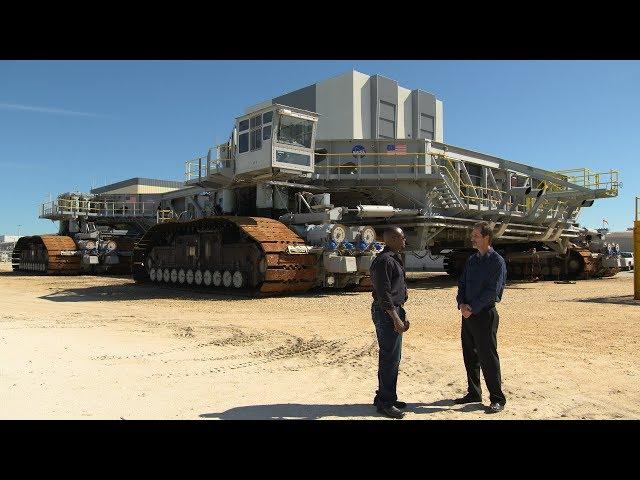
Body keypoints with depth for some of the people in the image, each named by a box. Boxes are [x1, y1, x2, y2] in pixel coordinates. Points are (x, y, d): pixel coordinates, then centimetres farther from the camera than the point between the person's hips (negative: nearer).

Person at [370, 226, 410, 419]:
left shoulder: (395, 258, 16)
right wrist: (396, 318, -20)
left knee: (392, 357, 16)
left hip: (394, 310, 11)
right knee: (389, 357, -4)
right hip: (386, 313, -10)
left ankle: (387, 397, 28)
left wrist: (403, 315, 20)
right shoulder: (384, 260, -17)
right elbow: (383, 293, -21)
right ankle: (385, 402, 7)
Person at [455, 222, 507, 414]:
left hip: (485, 314, -7)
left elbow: (492, 291, -16)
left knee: (488, 357, -3)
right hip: (468, 313, 7)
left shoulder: (497, 261, -9)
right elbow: (462, 283, 12)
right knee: (469, 355, 13)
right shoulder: (471, 260, 13)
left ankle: (497, 399, 8)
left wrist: (472, 309, -16)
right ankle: (474, 393, 26)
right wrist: (462, 304, -5)